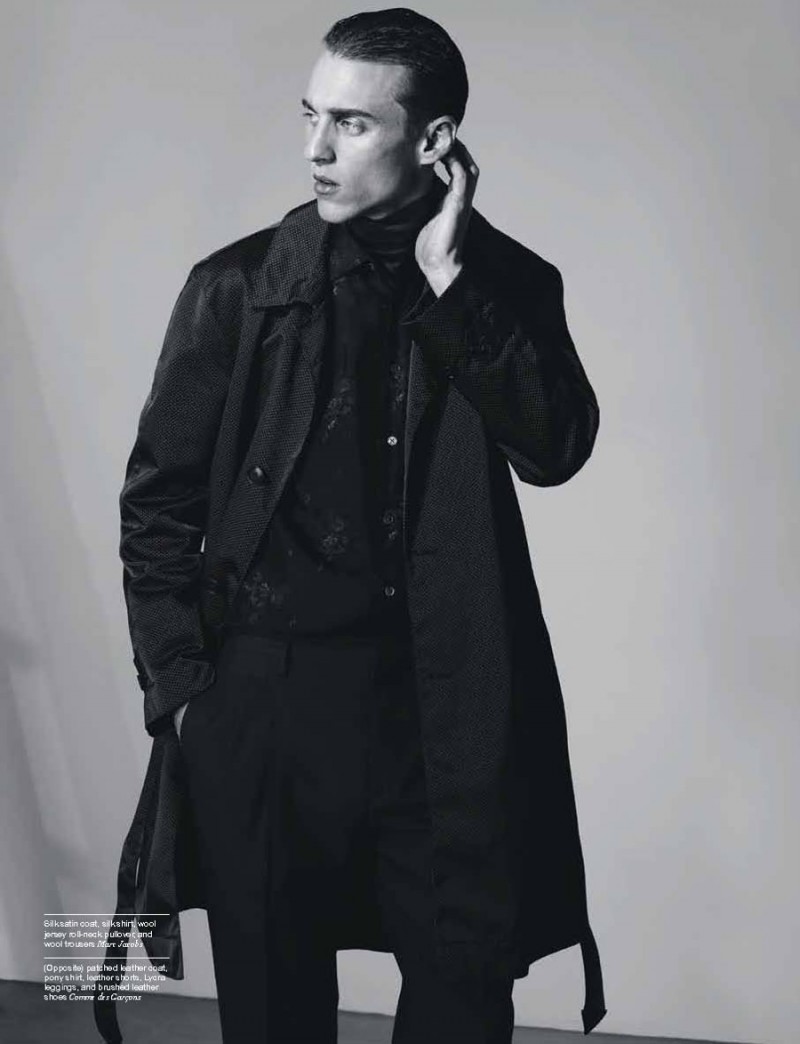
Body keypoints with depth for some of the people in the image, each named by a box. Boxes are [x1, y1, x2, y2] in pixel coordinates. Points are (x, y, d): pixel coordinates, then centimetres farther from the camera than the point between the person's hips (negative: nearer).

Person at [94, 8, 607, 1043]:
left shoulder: (509, 284, 2)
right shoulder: (239, 285, -1)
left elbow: (554, 448, -13)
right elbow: (158, 500, 2)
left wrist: (451, 280, -16)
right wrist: (179, 687, -4)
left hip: (446, 703, 1)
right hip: (263, 697, 0)